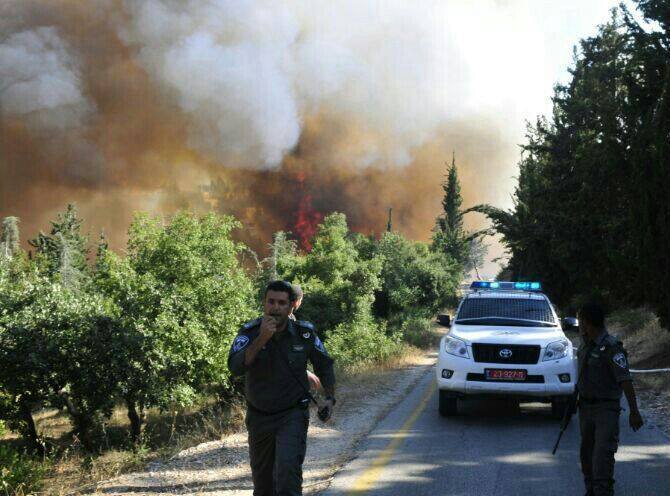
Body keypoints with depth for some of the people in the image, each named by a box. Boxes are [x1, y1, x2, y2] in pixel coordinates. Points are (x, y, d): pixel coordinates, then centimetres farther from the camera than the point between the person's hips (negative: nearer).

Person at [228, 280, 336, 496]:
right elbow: (235, 367, -28)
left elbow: (324, 365, 11)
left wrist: (330, 398, 1)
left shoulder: (304, 333, -6)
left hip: (293, 415, -1)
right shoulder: (249, 332, -11)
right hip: (259, 417, 2)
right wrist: (261, 339, -36)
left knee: (287, 470, -24)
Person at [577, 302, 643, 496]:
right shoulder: (586, 346, 8)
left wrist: (634, 411, -24)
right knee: (587, 452, 12)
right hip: (586, 405, 8)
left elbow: (625, 381, -20)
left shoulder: (611, 347, -16)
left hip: (606, 408, -8)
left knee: (603, 453, -15)